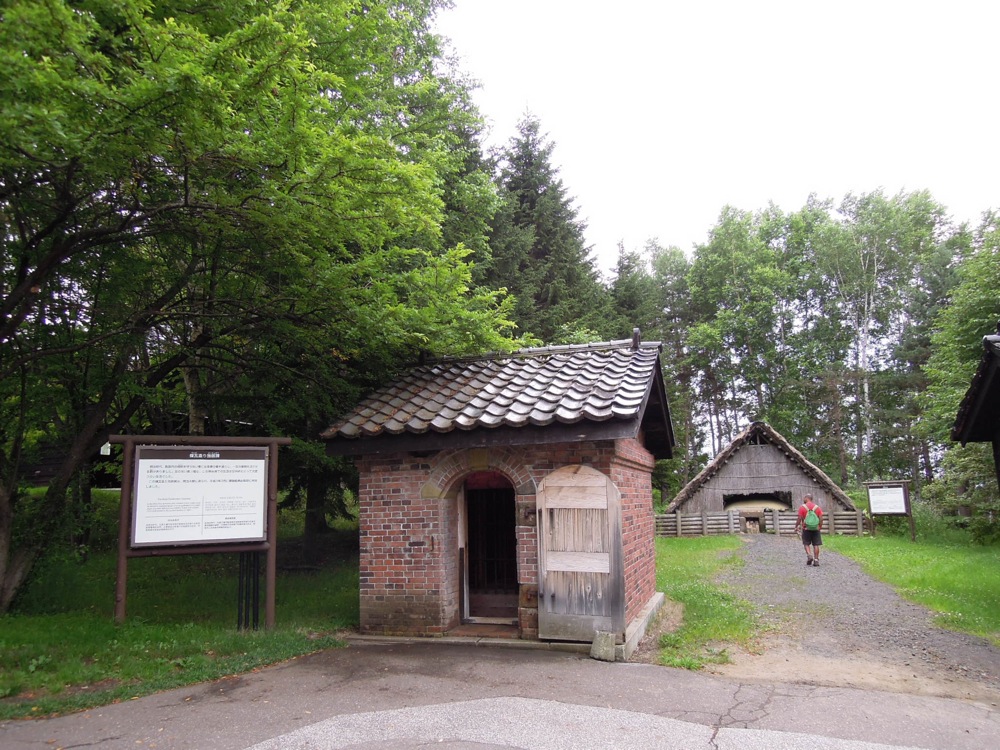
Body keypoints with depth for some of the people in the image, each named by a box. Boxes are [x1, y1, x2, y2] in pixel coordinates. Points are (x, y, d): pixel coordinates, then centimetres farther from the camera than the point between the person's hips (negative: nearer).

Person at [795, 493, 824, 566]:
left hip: (806, 528, -2)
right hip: (816, 529, 2)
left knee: (806, 544, 9)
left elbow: (799, 519, -8)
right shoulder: (817, 507, 3)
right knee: (816, 545, 6)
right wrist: (820, 527, 12)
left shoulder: (802, 507, -6)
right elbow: (821, 519, 0)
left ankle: (809, 555, -11)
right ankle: (816, 560, 4)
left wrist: (796, 527, 3)